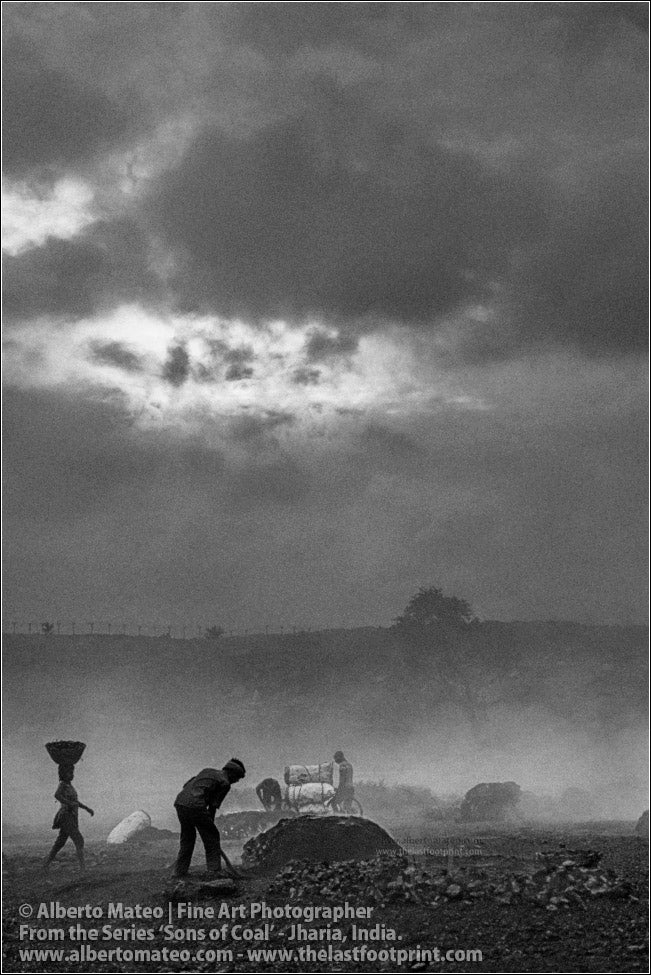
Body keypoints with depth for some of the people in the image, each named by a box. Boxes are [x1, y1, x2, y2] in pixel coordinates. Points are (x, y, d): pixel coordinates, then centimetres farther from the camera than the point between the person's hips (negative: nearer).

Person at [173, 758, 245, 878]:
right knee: (211, 836, 8)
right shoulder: (225, 783, 7)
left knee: (187, 837, 22)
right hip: (195, 805, -7)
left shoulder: (207, 771, 28)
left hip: (179, 801, 7)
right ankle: (214, 870, 3)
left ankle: (179, 872, 20)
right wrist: (210, 823, 15)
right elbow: (213, 806, 4)